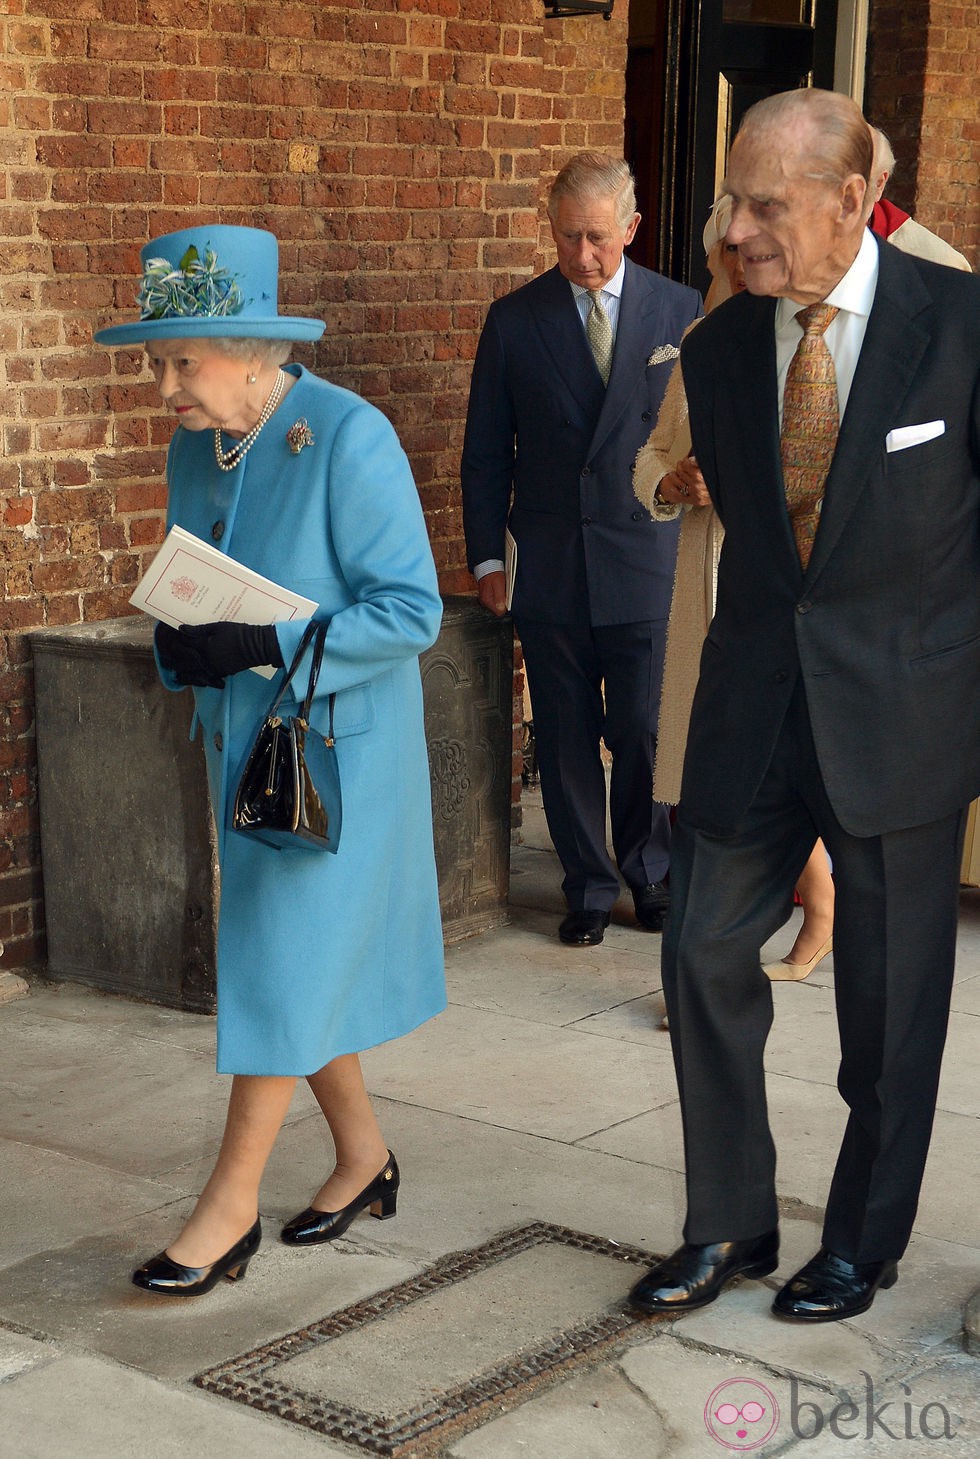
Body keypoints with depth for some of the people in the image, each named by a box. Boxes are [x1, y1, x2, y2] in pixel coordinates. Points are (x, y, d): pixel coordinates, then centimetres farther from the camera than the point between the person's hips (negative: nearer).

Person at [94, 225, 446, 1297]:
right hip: (241, 739, 7)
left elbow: (411, 609, -20)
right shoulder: (194, 443, 3)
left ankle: (231, 1202, 6)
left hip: (337, 745, -7)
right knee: (302, 960, 13)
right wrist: (178, 639, -6)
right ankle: (363, 1156, 30)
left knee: (285, 963, -4)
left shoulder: (349, 439, -19)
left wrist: (269, 645, -28)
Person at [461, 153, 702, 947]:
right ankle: (588, 888, 20)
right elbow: (486, 454, 6)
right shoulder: (515, 319, 3)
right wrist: (487, 555, 1)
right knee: (566, 740, 6)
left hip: (647, 562, -1)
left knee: (644, 734, 2)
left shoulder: (682, 312, 2)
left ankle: (650, 874, 24)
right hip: (549, 568, 1)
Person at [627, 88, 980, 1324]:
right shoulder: (719, 349, 2)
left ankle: (864, 1242, 27)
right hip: (755, 705, 4)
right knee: (705, 956, 4)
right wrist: (763, 651, 14)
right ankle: (729, 1225, 23)